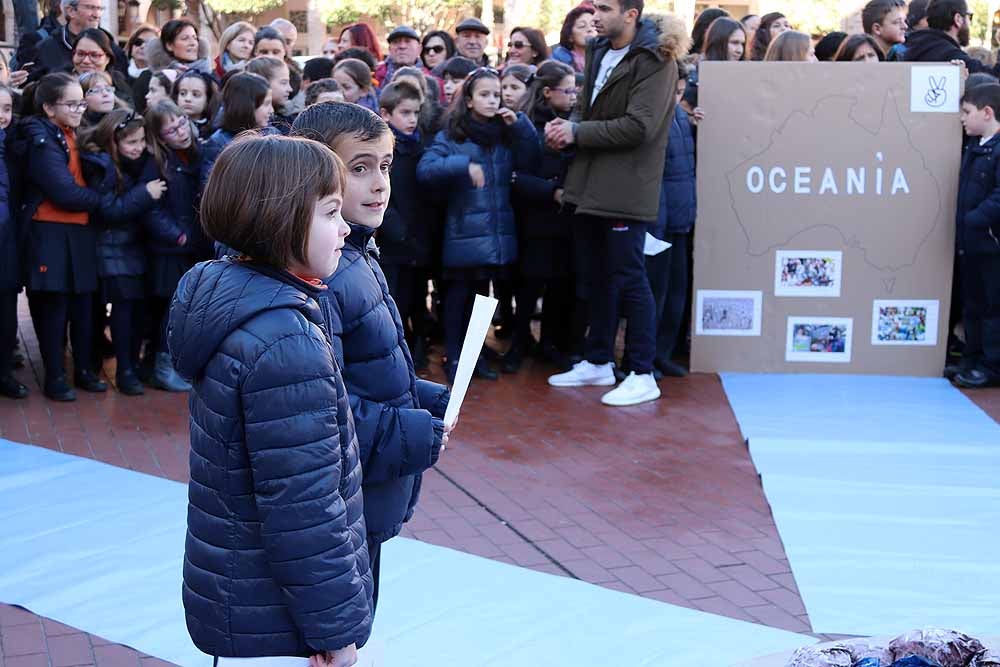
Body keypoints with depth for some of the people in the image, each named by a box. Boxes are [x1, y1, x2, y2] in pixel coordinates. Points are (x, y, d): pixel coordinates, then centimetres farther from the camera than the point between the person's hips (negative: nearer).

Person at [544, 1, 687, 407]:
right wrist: (567, 126, -2)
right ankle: (598, 362, 28)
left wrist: (577, 132, -15)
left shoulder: (655, 60, -12)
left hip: (626, 189, -8)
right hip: (591, 186, 8)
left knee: (629, 279, -5)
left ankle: (643, 376, 3)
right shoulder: (599, 52, 13)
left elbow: (638, 127, -20)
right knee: (599, 277, 16)